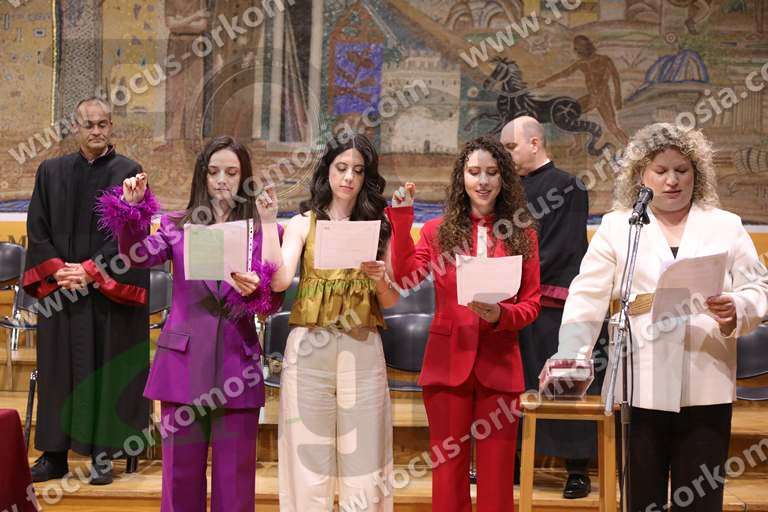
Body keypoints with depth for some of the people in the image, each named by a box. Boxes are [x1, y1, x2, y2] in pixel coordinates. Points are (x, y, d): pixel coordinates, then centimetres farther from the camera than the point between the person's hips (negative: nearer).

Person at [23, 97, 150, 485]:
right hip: (59, 289, 3)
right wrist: (57, 270, -8)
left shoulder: (128, 173, 0)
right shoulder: (51, 172, 10)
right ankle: (54, 455, 13)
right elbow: (37, 229, 6)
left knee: (106, 368, 1)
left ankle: (102, 454, 8)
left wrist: (91, 271, -13)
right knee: (58, 368, 5)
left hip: (110, 291, -3)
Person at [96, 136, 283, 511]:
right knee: (180, 472, 7)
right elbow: (139, 255, -11)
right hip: (184, 363, 1)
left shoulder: (262, 229, 5)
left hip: (237, 365, -1)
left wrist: (255, 289, -23)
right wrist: (132, 206, -24)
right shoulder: (179, 225, 8)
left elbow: (274, 300, -1)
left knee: (235, 478, 5)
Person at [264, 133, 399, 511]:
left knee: (363, 459, 1)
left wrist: (380, 278, -13)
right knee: (308, 457, 1)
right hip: (310, 348, -1)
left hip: (362, 351, 1)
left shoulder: (378, 226, 10)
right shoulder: (303, 223, 7)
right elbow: (279, 281, -9)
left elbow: (390, 302, 7)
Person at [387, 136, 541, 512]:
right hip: (448, 363, 0)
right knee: (447, 471, 7)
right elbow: (405, 278, -11)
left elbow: (532, 303, 5)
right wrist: (402, 219, -15)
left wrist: (500, 315, -15)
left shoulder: (522, 234, 6)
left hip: (499, 365, 0)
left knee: (497, 475, 6)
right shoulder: (437, 230, 5)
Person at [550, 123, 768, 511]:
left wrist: (736, 309, -15)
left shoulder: (726, 226, 11)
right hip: (639, 388, -1)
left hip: (705, 389, 1)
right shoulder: (616, 227, 8)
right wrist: (569, 356, -12)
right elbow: (588, 296, 1)